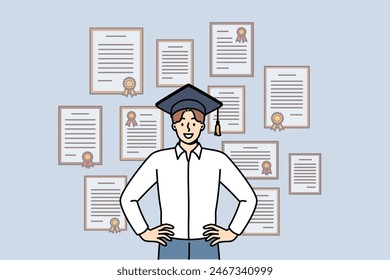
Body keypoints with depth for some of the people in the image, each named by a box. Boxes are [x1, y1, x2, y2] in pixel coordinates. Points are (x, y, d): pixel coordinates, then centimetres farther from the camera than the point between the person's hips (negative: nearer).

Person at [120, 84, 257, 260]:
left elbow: (248, 198, 6)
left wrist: (232, 233, -2)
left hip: (205, 250, 0)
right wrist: (145, 233, -2)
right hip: (171, 250, 0)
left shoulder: (218, 160, -1)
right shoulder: (158, 160, -1)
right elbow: (128, 198, 5)